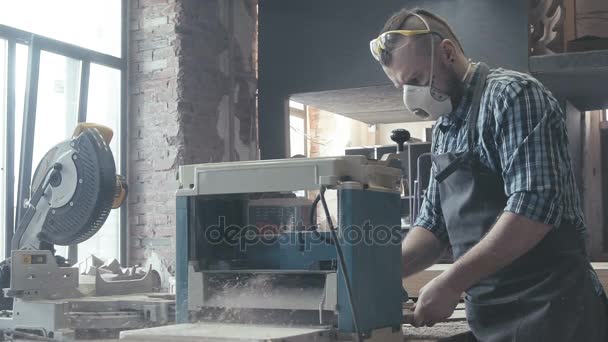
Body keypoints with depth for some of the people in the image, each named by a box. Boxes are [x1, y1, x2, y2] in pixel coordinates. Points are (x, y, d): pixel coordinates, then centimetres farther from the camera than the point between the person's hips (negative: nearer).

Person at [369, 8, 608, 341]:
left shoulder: (512, 94, -12)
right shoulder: (444, 128, 13)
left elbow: (536, 205, -23)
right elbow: (434, 222, 14)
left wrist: (451, 283, -22)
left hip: (550, 307, -8)